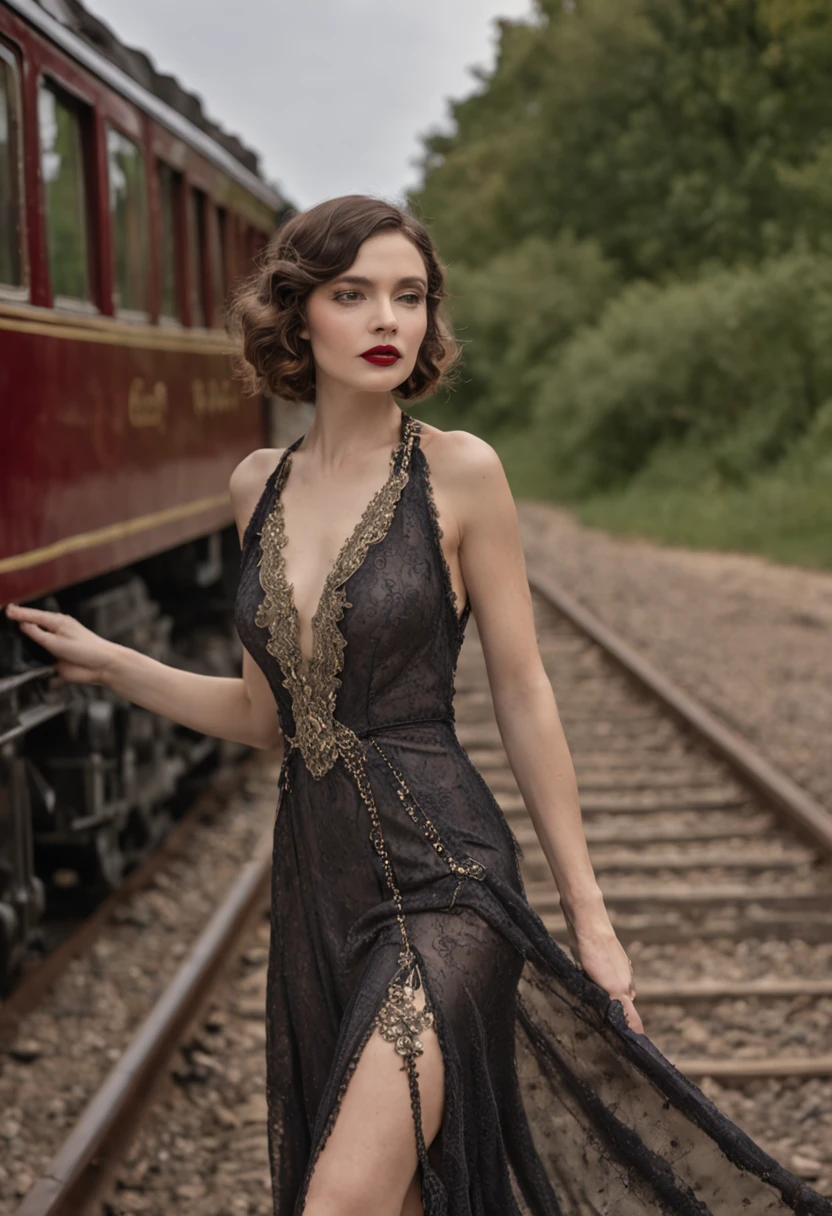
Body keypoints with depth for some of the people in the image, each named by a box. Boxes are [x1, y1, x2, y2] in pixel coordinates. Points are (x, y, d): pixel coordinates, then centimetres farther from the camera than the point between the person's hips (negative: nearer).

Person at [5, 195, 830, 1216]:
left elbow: (522, 696, -2)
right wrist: (107, 664, 11)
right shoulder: (258, 486, 8)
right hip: (316, 881, 5)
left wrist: (589, 915, 1)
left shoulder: (459, 471, -6)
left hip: (442, 874, -5)